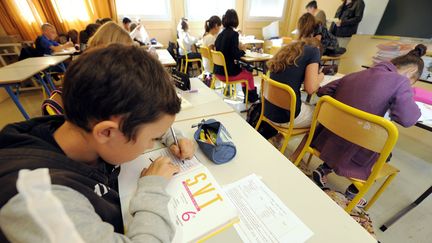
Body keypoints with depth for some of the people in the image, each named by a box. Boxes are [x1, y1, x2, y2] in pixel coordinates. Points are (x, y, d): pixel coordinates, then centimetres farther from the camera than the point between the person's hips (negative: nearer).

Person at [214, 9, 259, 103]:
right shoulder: (233, 34, -15)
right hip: (227, 72, -7)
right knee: (249, 74, 20)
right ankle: (253, 97, 37)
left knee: (243, 71, 30)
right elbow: (236, 56, -18)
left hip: (219, 71, 7)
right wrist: (243, 50, 1)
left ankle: (248, 96, 38)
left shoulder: (221, 34, 7)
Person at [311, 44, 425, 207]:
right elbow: (407, 119, -18)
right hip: (351, 152, -4)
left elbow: (323, 91, 9)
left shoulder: (356, 75, 6)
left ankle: (324, 169, 19)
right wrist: (413, 106, 3)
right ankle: (353, 191, 31)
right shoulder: (401, 81, -8)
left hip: (326, 140, 5)